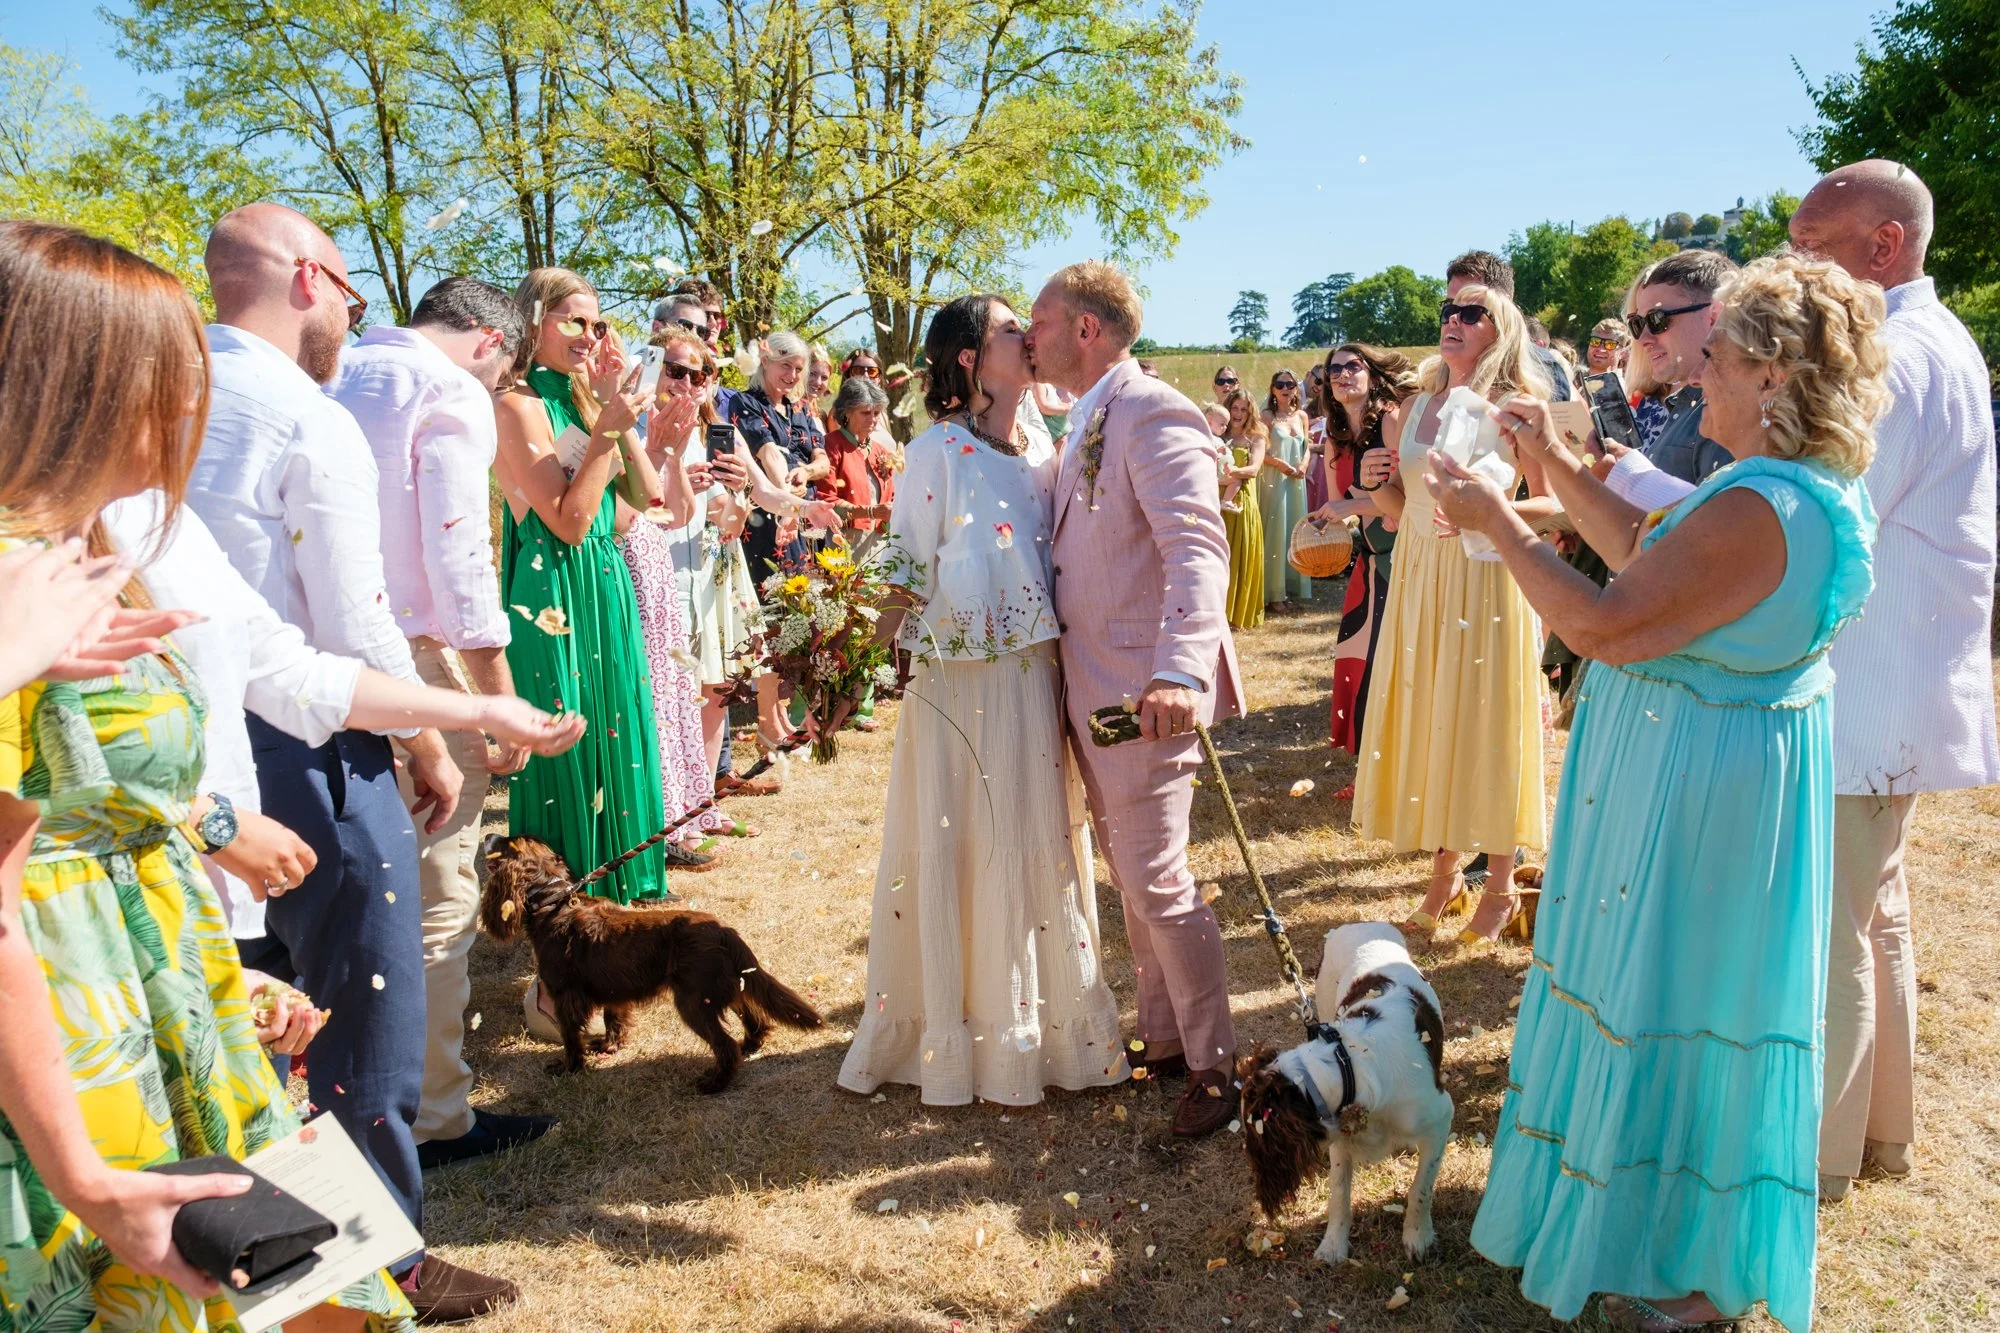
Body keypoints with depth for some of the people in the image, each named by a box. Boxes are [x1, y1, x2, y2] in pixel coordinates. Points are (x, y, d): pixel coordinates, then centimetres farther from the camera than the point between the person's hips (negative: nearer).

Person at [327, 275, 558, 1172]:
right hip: (413, 657, -8)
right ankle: (433, 1118, 10)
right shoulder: (453, 393, -8)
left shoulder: (337, 375, 15)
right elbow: (458, 554, -15)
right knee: (436, 898, 1)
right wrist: (502, 697, -11)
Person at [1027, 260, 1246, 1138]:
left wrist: (1179, 671, -42)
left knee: (1156, 881, -2)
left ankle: (1214, 1066, 15)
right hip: (1092, 686, 10)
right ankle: (1162, 1038, 33)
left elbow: (1198, 549, -29)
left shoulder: (1153, 415, -16)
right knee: (1130, 874, 18)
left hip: (1142, 690, -10)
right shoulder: (1088, 422, 15)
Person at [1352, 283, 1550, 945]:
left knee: (1487, 726, 2)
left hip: (1486, 580, -5)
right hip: (1418, 578, 5)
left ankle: (1500, 886, 18)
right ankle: (1443, 872, 26)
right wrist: (1378, 483, -4)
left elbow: (1554, 505, -9)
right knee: (1425, 724, 9)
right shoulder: (1416, 407, 11)